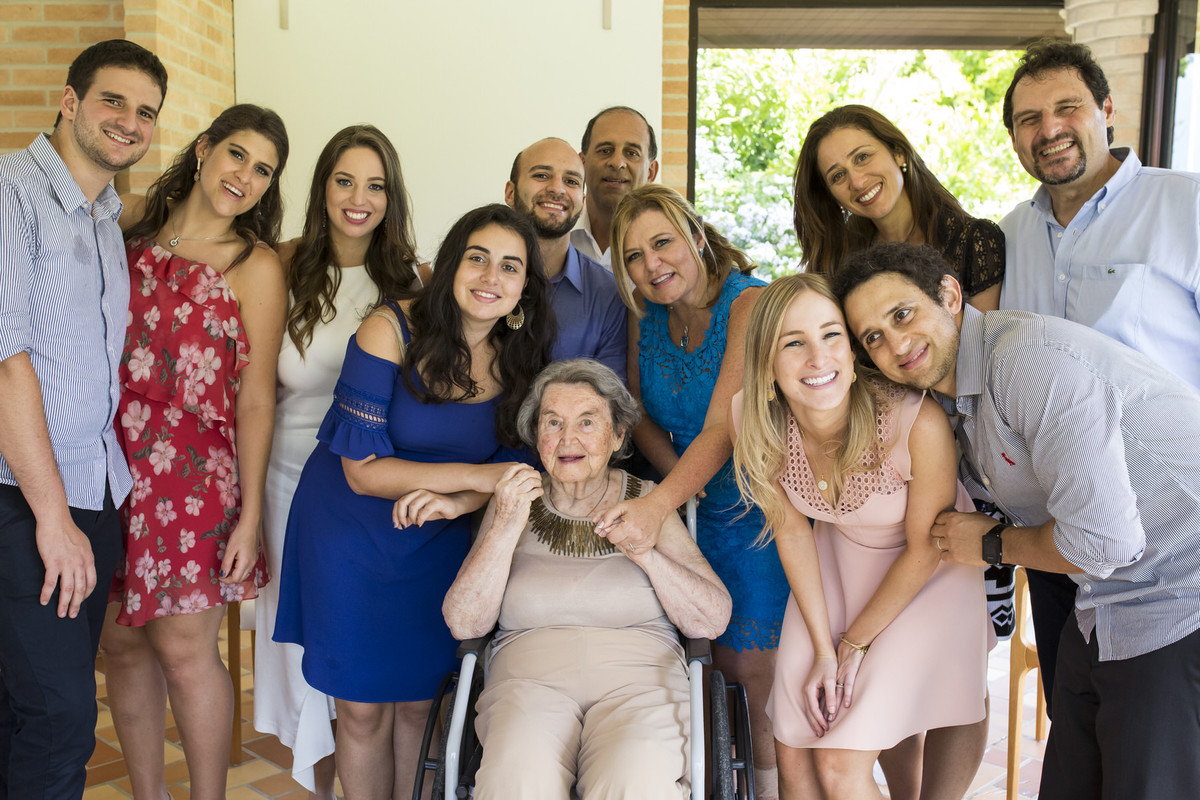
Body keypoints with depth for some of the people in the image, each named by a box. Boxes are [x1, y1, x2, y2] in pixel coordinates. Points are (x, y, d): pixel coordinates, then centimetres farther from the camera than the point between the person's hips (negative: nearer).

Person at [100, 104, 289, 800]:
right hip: (111, 465, 4)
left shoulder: (256, 266, -3)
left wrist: (250, 515, -7)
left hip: (193, 475, -4)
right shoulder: (131, 221, 8)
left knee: (183, 649, -1)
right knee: (123, 643, 10)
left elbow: (257, 398, -4)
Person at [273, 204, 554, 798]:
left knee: (418, 703, 10)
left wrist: (457, 503, -20)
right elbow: (363, 470, -19)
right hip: (347, 531, -3)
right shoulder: (392, 330, -18)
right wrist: (476, 476, -23)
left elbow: (509, 469, 2)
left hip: (437, 542, 3)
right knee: (362, 709, 5)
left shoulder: (521, 359, -5)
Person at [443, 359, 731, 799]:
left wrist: (647, 555, -10)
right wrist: (506, 529, -9)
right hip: (529, 676, 1)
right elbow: (463, 624, 2)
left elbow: (714, 622, 3)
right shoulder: (514, 500, 12)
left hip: (637, 679, 0)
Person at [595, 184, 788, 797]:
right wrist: (684, 483, -8)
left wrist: (658, 505, -40)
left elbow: (722, 430, -28)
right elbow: (640, 415, 10)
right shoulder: (646, 319, 2)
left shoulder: (750, 304, -19)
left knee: (752, 663, -4)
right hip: (711, 510, 6)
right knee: (723, 660, 7)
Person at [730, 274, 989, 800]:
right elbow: (792, 528, -6)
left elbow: (925, 549, -17)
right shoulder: (752, 421, -21)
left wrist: (854, 642, -7)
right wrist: (822, 651, -7)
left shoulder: (917, 421, -33)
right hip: (839, 559, 4)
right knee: (793, 755, 2)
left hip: (932, 571, -3)